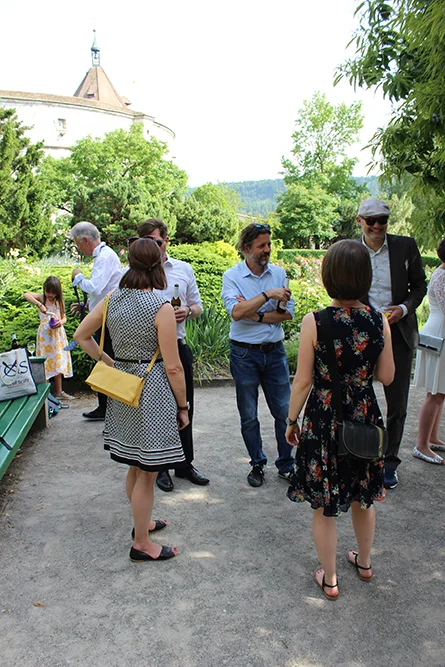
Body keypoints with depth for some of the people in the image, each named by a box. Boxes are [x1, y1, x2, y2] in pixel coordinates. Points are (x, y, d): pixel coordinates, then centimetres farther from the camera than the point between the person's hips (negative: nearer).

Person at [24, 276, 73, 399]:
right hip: (45, 334, -4)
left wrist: (61, 322, -14)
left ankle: (58, 391, 20)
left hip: (58, 334, 4)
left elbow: (64, 317, 8)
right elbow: (25, 295, -23)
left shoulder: (60, 301, 5)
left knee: (58, 362, 10)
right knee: (46, 363, -2)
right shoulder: (41, 298, -6)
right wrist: (39, 305, -33)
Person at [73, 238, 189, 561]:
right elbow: (173, 367, -16)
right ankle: (142, 544, 21)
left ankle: (142, 521, 43)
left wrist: (108, 363, 13)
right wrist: (182, 406, -4)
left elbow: (81, 335, 11)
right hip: (152, 389, -7)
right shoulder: (161, 307, -18)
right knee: (147, 471, 7)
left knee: (136, 466, 23)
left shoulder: (112, 300, 1)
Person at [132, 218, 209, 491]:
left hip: (179, 348, 3)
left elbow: (198, 306, 13)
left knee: (184, 407, 13)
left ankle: (185, 463, 31)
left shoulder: (184, 269, 7)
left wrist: (188, 311, -9)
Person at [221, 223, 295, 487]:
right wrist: (267, 295, -23)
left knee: (284, 411, 6)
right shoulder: (232, 276, -6)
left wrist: (256, 316, -14)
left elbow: (288, 312, -4)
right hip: (245, 353, -2)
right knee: (249, 416, 10)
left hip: (275, 351, 2)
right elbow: (236, 311, -21)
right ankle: (258, 465, 28)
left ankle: (286, 464, 23)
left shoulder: (279, 273, 3)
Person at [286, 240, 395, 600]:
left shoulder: (314, 322, -18)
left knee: (324, 505, 14)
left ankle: (329, 579, 30)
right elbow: (387, 376, 0)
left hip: (324, 419, -4)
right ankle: (364, 561, 46)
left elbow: (303, 381, -12)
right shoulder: (379, 321, -8)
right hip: (365, 418, 4)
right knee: (363, 497, 25)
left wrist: (291, 420, 1)